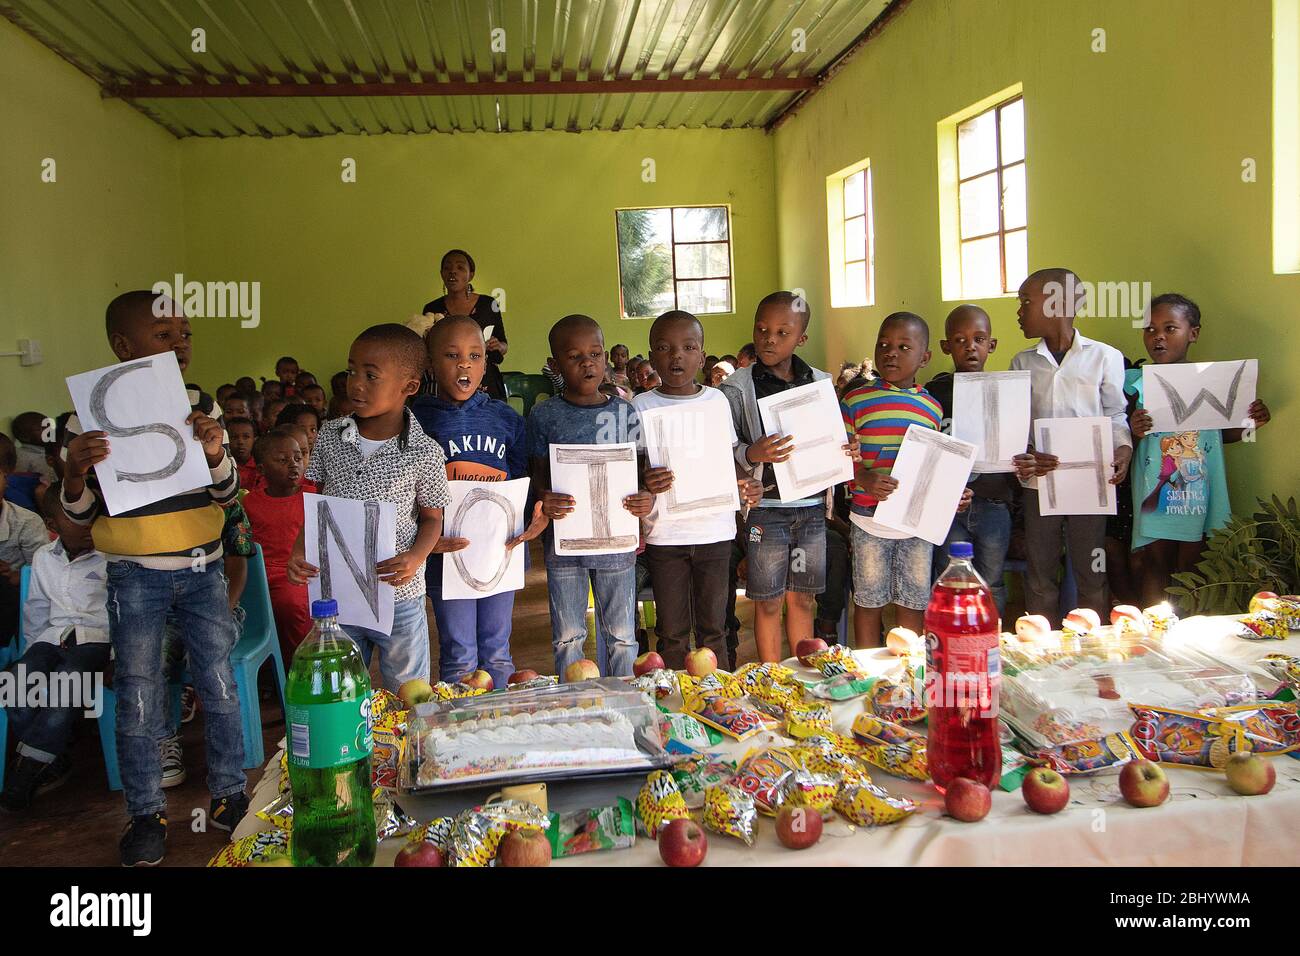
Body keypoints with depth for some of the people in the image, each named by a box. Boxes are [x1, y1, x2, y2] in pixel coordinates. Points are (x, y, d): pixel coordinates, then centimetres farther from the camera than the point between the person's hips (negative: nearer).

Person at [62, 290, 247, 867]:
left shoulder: (200, 407, 0)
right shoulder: (91, 416, -7)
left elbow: (228, 493, 2)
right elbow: (82, 515, -1)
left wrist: (215, 454, -19)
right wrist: (74, 472, -22)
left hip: (202, 570, 2)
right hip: (136, 579, -2)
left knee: (220, 687, 8)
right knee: (138, 700, 4)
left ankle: (227, 796, 24)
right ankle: (147, 814, 22)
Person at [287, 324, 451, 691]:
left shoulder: (424, 453, -11)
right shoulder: (330, 436, 0)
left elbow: (431, 518, -1)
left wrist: (415, 557, -20)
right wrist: (299, 549, -6)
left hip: (399, 597, -3)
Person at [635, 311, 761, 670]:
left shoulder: (717, 400, 4)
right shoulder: (642, 406, -3)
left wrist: (747, 483, -7)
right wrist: (645, 483, -25)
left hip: (714, 529, 2)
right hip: (664, 533, -2)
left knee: (713, 627, 12)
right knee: (672, 631, 8)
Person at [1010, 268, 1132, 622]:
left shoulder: (1105, 357, 0)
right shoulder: (1023, 363, 8)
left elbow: (1115, 415, 4)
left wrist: (1123, 449, -15)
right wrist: (1020, 458, -13)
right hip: (1039, 481, 3)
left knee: (1092, 576, 5)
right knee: (1039, 576, 9)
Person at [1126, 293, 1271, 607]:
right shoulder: (1137, 383, -5)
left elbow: (1224, 433, 13)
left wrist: (1251, 422, -4)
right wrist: (1134, 432, -25)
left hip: (1200, 492, 2)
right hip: (1156, 493, -2)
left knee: (1190, 568, 11)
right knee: (1155, 565, 6)